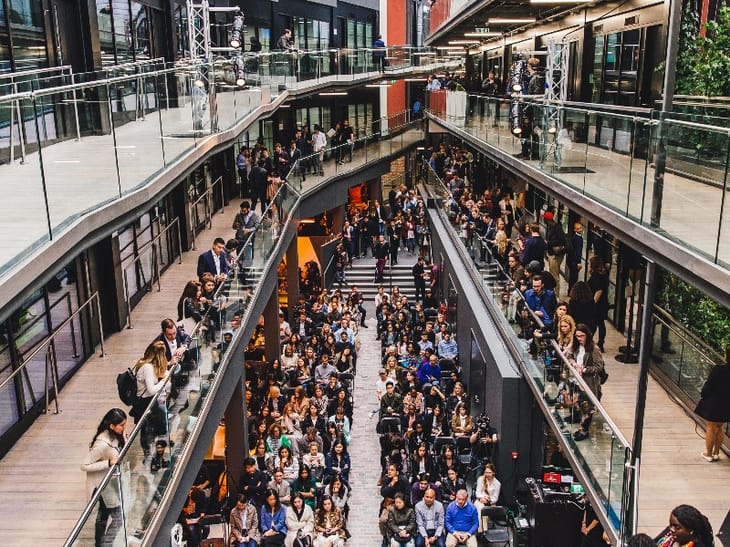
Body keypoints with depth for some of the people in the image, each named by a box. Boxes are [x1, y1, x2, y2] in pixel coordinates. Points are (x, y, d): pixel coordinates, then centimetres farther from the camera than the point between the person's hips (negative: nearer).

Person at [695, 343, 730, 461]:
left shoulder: (718, 370, -25)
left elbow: (708, 385, -17)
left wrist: (702, 395, 0)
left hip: (713, 403, -5)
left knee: (711, 428, 10)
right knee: (719, 428, 20)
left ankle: (708, 454, 20)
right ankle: (716, 453, 30)